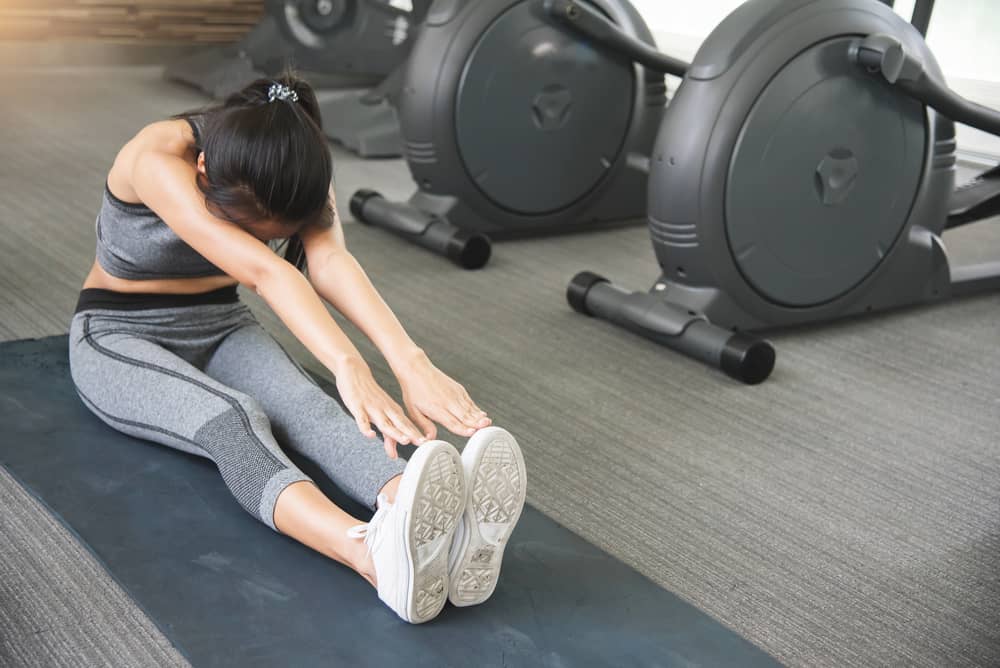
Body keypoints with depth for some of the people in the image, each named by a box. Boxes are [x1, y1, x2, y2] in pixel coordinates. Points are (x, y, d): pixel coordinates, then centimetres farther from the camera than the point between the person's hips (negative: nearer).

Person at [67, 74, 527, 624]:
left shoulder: (292, 168, -14)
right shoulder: (158, 160, -29)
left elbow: (331, 262, -33)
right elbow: (260, 270, -44)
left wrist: (410, 362, -50)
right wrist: (347, 366, -57)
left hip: (220, 329, 4)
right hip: (119, 337, -4)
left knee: (305, 404, -32)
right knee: (232, 417, -38)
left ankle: (440, 534, -60)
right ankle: (376, 555, -66)